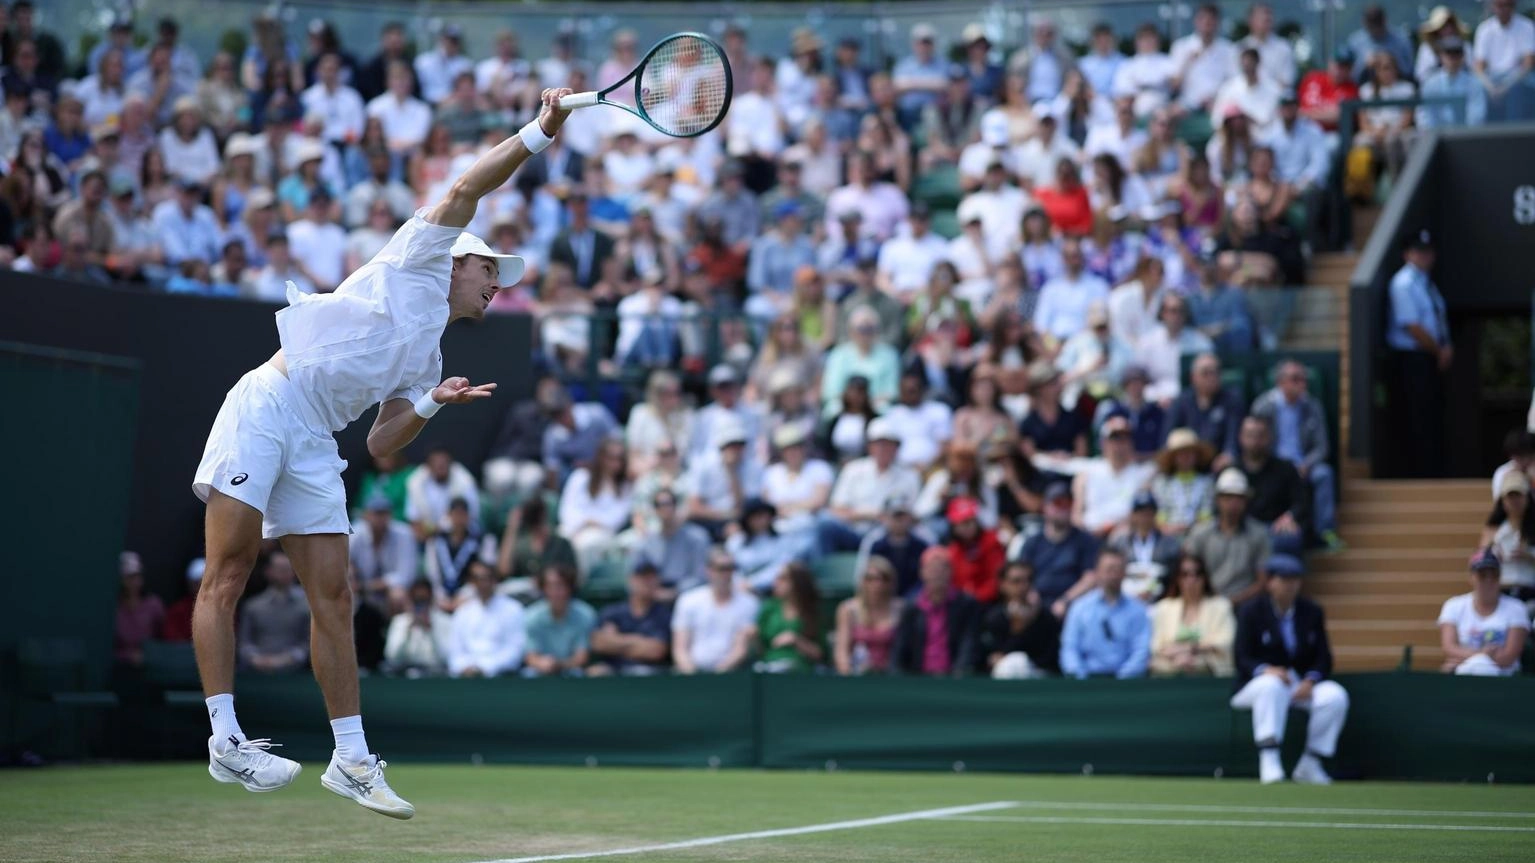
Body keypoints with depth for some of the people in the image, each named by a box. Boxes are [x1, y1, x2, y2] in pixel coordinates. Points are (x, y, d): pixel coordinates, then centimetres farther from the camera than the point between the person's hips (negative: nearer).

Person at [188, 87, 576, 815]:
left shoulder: (429, 360, 22)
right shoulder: (417, 263, 7)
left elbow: (382, 444, 16)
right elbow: (465, 190, -3)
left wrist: (431, 404, 1)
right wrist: (538, 133, -4)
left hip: (314, 445, 8)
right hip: (265, 408, -8)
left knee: (333, 598, 2)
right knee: (227, 579, -10)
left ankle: (351, 759, 4)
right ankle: (224, 741, -14)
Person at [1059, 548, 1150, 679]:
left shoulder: (1137, 610, 9)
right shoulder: (1080, 608, 11)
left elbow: (1141, 650, 0)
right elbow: (1070, 648, 6)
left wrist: (1124, 675, -16)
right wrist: (1078, 674, -12)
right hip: (1090, 677, 0)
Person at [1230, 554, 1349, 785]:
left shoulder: (1312, 611, 6)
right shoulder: (1251, 612, -3)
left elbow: (1323, 657, 3)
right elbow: (1242, 659, -10)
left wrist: (1310, 681, -18)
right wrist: (1266, 670, -31)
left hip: (1304, 684, 3)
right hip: (1256, 683, -3)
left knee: (1335, 696, -25)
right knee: (1271, 686, -39)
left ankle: (1310, 763, -15)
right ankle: (1268, 761, -40)